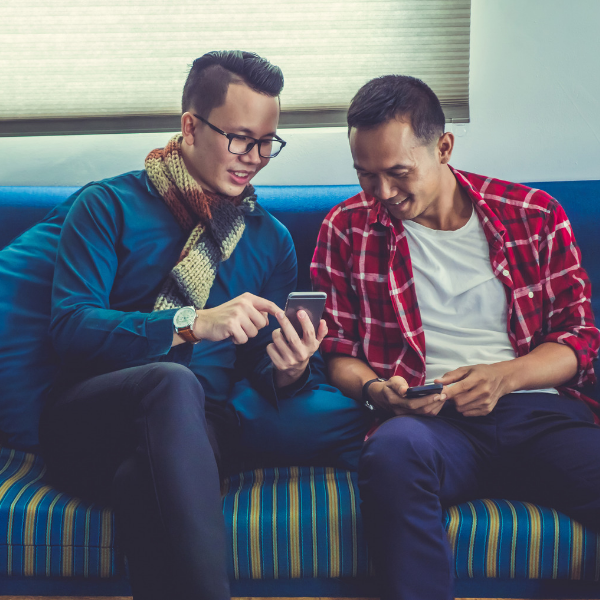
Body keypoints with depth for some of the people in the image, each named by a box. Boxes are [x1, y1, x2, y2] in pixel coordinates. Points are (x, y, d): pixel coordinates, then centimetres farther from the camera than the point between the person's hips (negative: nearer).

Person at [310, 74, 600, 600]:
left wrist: (503, 376, -7)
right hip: (427, 420, 0)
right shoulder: (346, 229, 11)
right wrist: (375, 390, -9)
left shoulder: (536, 215, 11)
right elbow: (335, 351, 13)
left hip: (538, 407, 1)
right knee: (395, 448, -37)